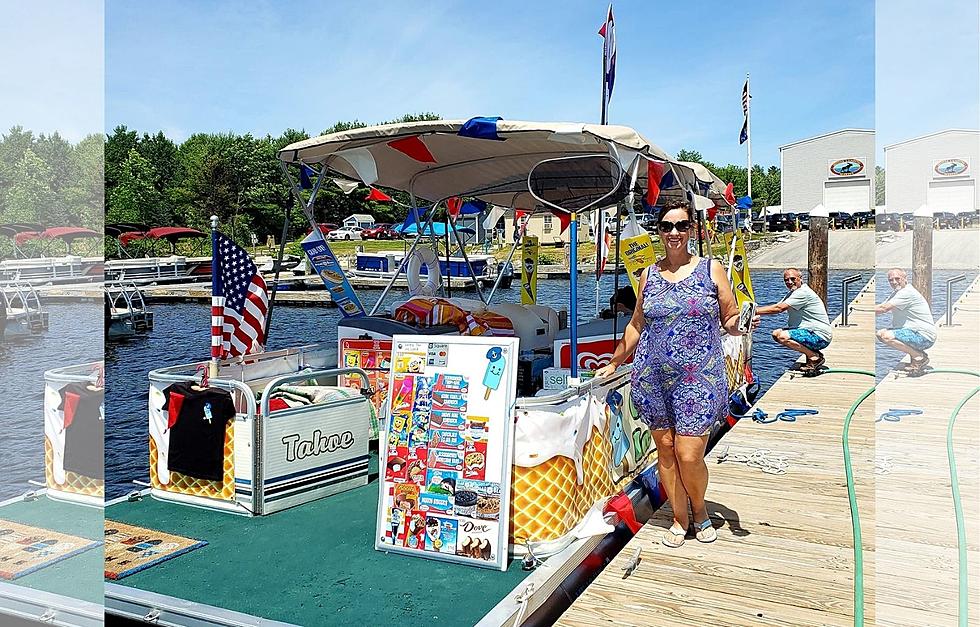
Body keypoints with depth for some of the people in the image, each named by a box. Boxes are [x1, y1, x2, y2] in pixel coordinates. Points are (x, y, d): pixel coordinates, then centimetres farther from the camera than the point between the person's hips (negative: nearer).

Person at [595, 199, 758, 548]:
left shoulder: (711, 269, 3)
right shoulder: (649, 275, 10)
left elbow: (730, 320, 4)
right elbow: (636, 324, 18)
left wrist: (741, 323, -18)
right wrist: (614, 363, 19)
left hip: (698, 377, -3)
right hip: (653, 376, 3)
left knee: (689, 455, -6)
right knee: (665, 450, 6)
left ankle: (699, 510, 23)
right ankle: (680, 519, 24)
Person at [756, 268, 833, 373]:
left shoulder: (803, 293, -19)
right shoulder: (793, 293, 13)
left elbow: (779, 309, -26)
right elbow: (776, 307, 4)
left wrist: (755, 311, -25)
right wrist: (753, 310, -10)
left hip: (821, 336, -10)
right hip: (811, 332, 10)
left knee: (782, 337, -24)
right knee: (776, 334, 6)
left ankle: (815, 357, -11)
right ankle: (811, 352, 8)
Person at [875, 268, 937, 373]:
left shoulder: (908, 293, -18)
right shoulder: (897, 293, 14)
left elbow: (883, 308, -24)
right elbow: (880, 308, 9)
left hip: (925, 337, -10)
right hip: (915, 333, 10)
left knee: (886, 336, -25)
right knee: (880, 333, 8)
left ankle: (919, 356, -12)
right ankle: (914, 353, 10)